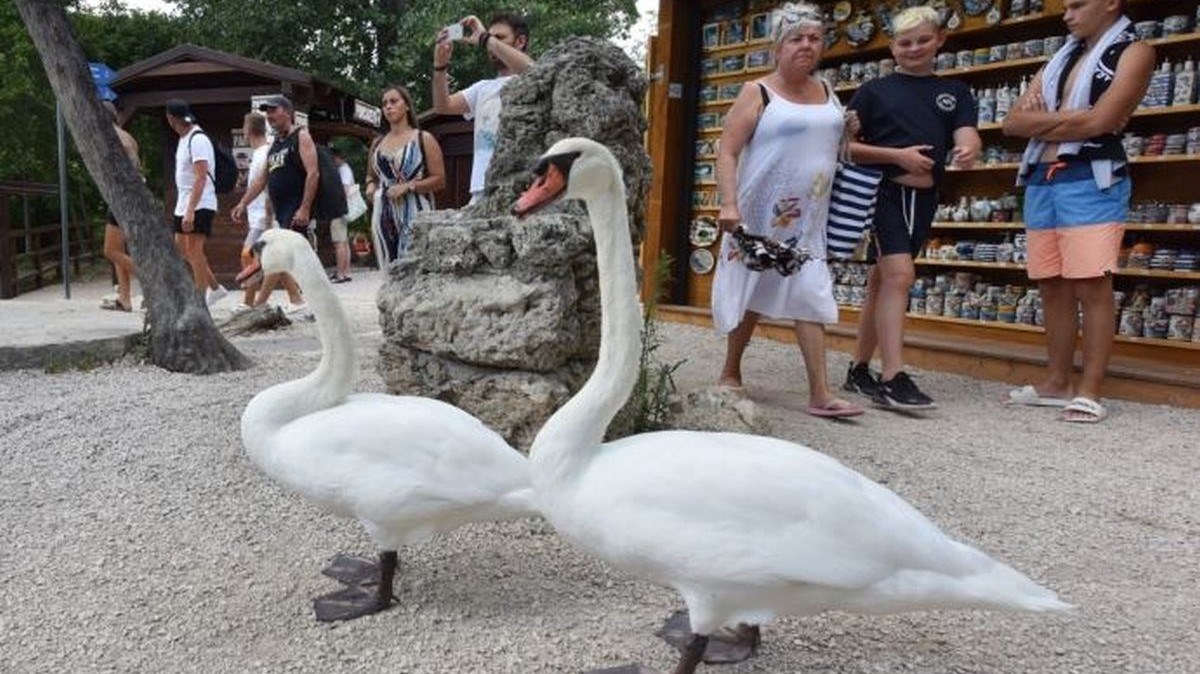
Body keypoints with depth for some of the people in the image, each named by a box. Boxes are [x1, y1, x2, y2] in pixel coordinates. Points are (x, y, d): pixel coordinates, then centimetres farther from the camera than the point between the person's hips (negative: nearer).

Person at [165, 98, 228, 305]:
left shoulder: (197, 139, -15)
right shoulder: (184, 138, 15)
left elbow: (201, 178, -23)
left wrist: (190, 210, -28)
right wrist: (185, 208, 20)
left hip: (199, 205, -10)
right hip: (184, 204, 10)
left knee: (194, 250, -9)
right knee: (181, 249, 13)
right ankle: (215, 287, 21)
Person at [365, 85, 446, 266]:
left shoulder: (424, 139, 2)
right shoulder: (377, 144, 15)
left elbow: (440, 179, -4)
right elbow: (371, 176, 28)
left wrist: (408, 186, -14)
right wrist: (371, 186, 5)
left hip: (414, 214, -5)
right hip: (384, 216, 5)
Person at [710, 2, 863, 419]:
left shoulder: (827, 93, 13)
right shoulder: (758, 93, -5)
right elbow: (727, 153, -12)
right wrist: (729, 204, -24)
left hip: (809, 218, 5)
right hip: (762, 214, -4)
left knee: (811, 297, -3)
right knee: (754, 294, 6)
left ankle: (820, 393, -4)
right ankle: (731, 372, 24)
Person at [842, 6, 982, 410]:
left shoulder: (955, 93, 13)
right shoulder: (874, 91, 4)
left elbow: (967, 136, -2)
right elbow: (845, 147, -1)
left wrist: (968, 151, -27)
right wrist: (897, 155, -12)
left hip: (923, 199, 4)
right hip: (883, 191, -4)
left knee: (882, 282, 10)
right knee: (899, 275, -19)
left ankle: (859, 371, 19)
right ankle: (893, 379, -20)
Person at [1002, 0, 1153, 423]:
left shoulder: (1133, 52, 4)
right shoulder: (1058, 61, 23)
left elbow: (1099, 121, -11)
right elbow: (1013, 123, 11)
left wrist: (1043, 121, 3)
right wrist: (1068, 119, -4)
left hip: (1091, 182, -6)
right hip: (1040, 182, 6)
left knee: (1092, 287, -8)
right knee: (1053, 287, 7)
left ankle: (1090, 392, -5)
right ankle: (1057, 382, 15)